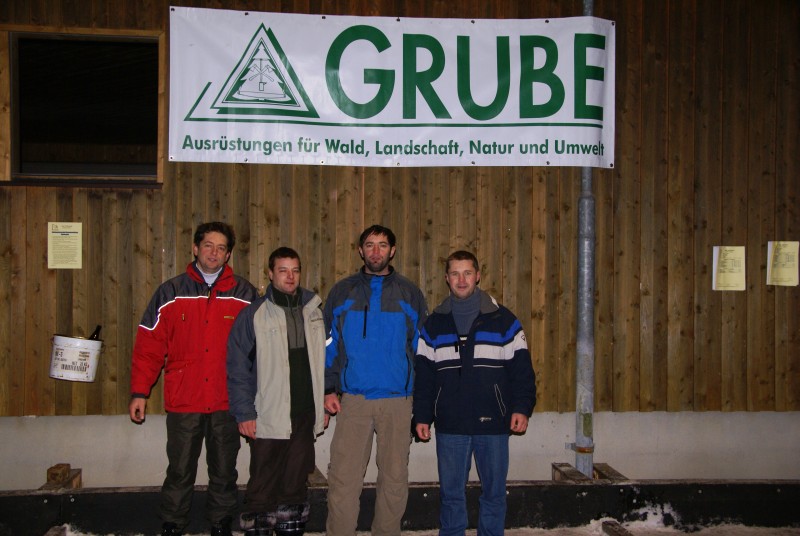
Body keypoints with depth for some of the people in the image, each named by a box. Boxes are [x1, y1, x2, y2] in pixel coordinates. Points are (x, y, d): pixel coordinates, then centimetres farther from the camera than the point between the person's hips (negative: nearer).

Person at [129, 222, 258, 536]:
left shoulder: (245, 295, 3)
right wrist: (139, 392, -1)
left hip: (227, 403, 1)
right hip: (183, 403, 0)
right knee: (180, 472, 7)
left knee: (224, 472, 11)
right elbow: (148, 346, 3)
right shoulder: (171, 293, 3)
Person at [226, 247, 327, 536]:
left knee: (296, 486, 13)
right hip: (268, 419, -4)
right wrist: (244, 413, -10)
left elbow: (323, 361, 12)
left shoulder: (314, 311, 8)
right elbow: (237, 368, -6)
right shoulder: (254, 314, -5)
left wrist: (324, 404, 10)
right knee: (262, 489, 4)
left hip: (305, 417, 4)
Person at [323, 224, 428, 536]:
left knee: (395, 478, 7)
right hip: (352, 399, 0)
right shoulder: (342, 292, 10)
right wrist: (329, 389, -1)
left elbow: (422, 348, 9)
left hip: (398, 400, 1)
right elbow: (329, 345, 9)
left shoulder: (409, 294, 9)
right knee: (343, 478, -4)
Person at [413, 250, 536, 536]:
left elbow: (522, 369, 1)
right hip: (449, 427, 1)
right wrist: (422, 416, 3)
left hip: (493, 425, -1)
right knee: (451, 494, 8)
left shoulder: (503, 320, 3)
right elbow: (423, 376, 8)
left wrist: (522, 408, -8)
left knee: (494, 493, 6)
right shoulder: (434, 324, 8)